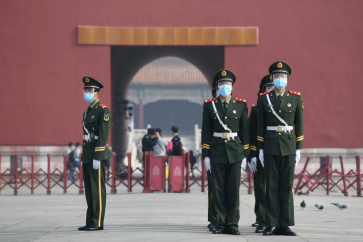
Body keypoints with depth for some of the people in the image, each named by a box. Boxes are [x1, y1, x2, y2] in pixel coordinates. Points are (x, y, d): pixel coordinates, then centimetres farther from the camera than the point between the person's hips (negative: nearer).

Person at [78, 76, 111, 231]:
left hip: (97, 154, -9)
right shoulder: (87, 112, 19)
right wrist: (83, 157, 17)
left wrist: (97, 157, -20)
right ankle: (90, 222, 11)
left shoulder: (103, 111, -9)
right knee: (89, 190, 8)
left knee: (97, 189, -7)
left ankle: (97, 223, -6)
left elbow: (103, 136, -16)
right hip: (87, 155, 9)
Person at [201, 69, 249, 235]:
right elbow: (206, 132, 5)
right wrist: (206, 155, 0)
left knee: (234, 189, 0)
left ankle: (232, 224, 4)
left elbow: (244, 131, 6)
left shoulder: (241, 105, 5)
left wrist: (245, 155, 2)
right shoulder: (209, 105, 5)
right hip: (217, 151, 0)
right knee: (218, 190, 1)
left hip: (235, 152, 0)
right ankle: (220, 224, 6)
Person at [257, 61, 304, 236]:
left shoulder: (296, 99, 3)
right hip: (270, 146, 0)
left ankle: (285, 225, 4)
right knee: (271, 186, 0)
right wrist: (260, 149, 1)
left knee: (287, 185, 1)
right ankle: (272, 225, 4)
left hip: (289, 146, 0)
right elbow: (260, 126, 5)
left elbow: (299, 125, 4)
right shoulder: (263, 99, 3)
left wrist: (298, 149, 0)